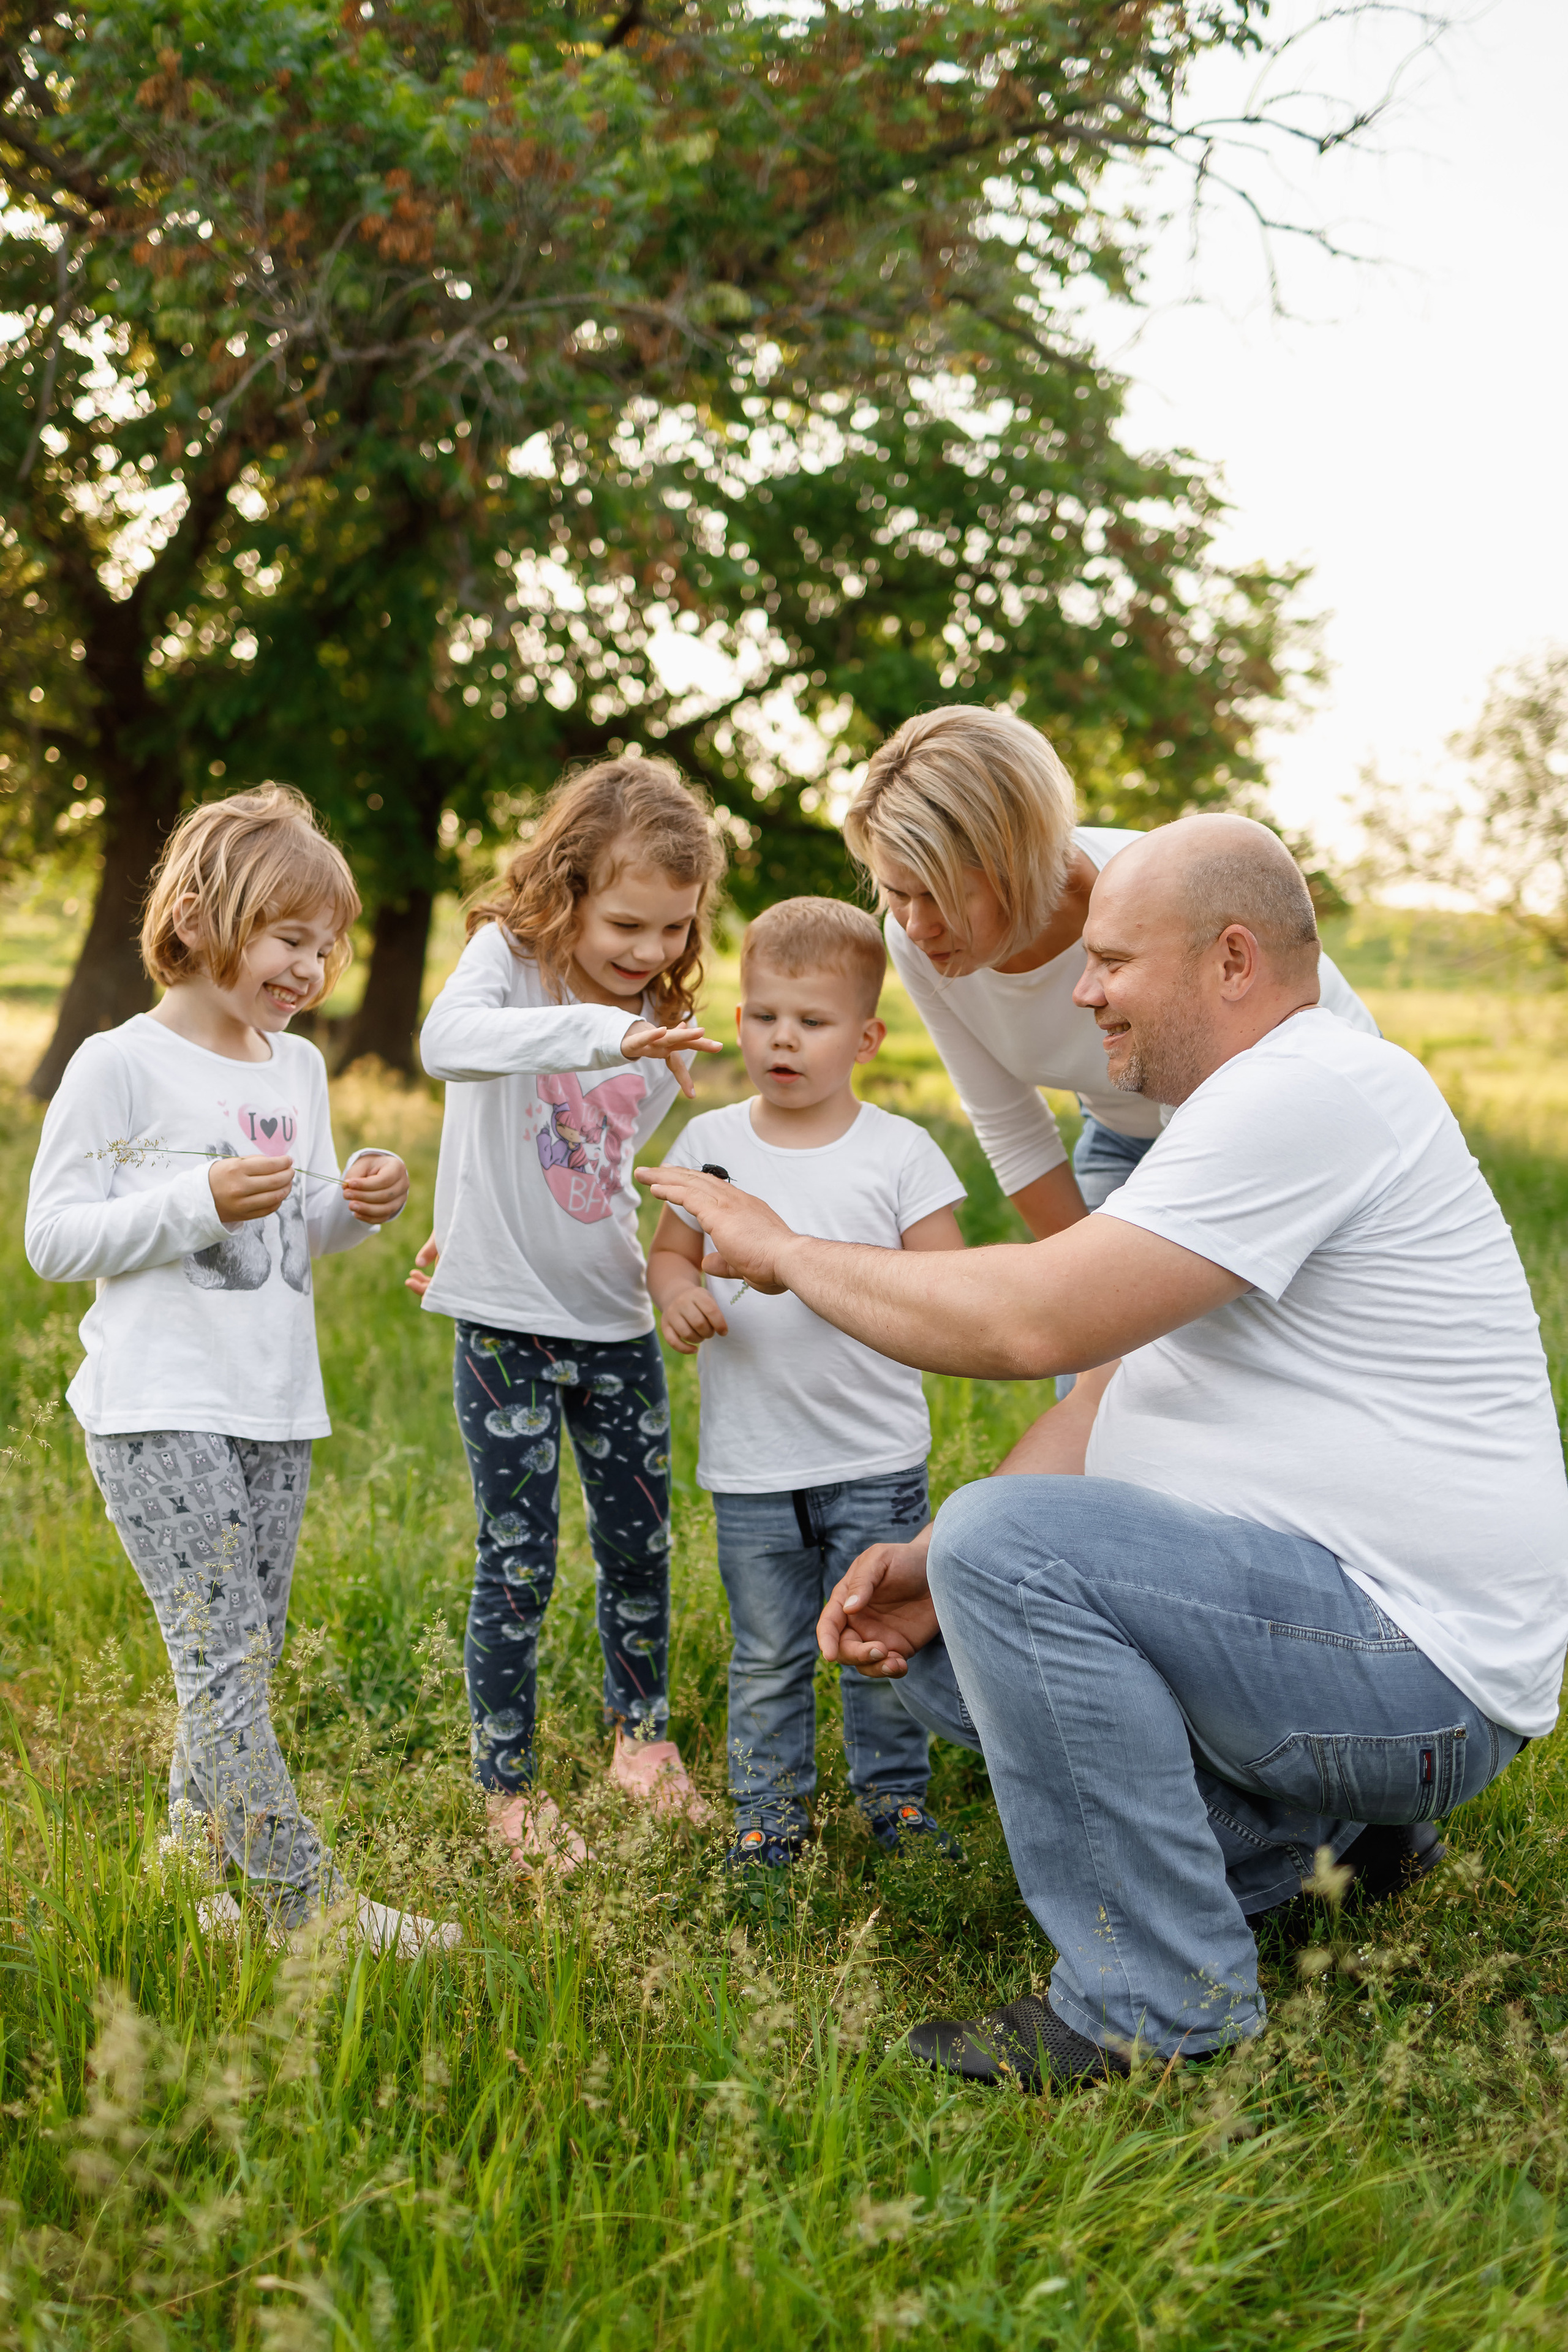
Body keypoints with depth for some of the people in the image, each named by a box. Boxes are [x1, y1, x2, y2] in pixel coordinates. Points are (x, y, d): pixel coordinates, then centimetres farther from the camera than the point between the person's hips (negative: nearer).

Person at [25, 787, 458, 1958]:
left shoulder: (300, 1067, 12)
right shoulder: (119, 1067, -10)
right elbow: (54, 1238, -11)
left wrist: (358, 1205, 0)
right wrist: (202, 1203, -21)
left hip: (276, 1407, 7)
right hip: (159, 1414, -7)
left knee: (245, 1657, 11)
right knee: (224, 1655, -9)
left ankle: (197, 1874, 24)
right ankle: (307, 1900, -4)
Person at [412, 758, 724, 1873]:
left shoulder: (662, 1026, 4)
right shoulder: (509, 959, -11)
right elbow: (449, 1040, -35)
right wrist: (603, 1033, -46)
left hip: (617, 1322, 5)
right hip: (508, 1324, -5)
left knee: (641, 1543, 14)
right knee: (519, 1561, 0)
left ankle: (643, 1739, 35)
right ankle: (510, 1790, 15)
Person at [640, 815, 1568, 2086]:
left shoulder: (1315, 1091, -19)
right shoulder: (1247, 1112, 16)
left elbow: (1034, 1321, -27)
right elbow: (1107, 1389, 12)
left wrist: (787, 1251, -13)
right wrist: (932, 1562, -3)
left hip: (1421, 1664, -11)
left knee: (1006, 1547, -27)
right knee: (929, 1628, 11)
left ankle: (1166, 2000, -14)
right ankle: (1301, 1821, 13)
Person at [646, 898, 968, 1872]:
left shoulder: (899, 1150, -3)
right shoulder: (711, 1143, 4)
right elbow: (670, 1251, 13)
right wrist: (678, 1292, -11)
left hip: (875, 1462, -1)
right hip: (749, 1465, 2)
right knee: (767, 1657, 10)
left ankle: (897, 1793, 26)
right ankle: (771, 1810, 24)